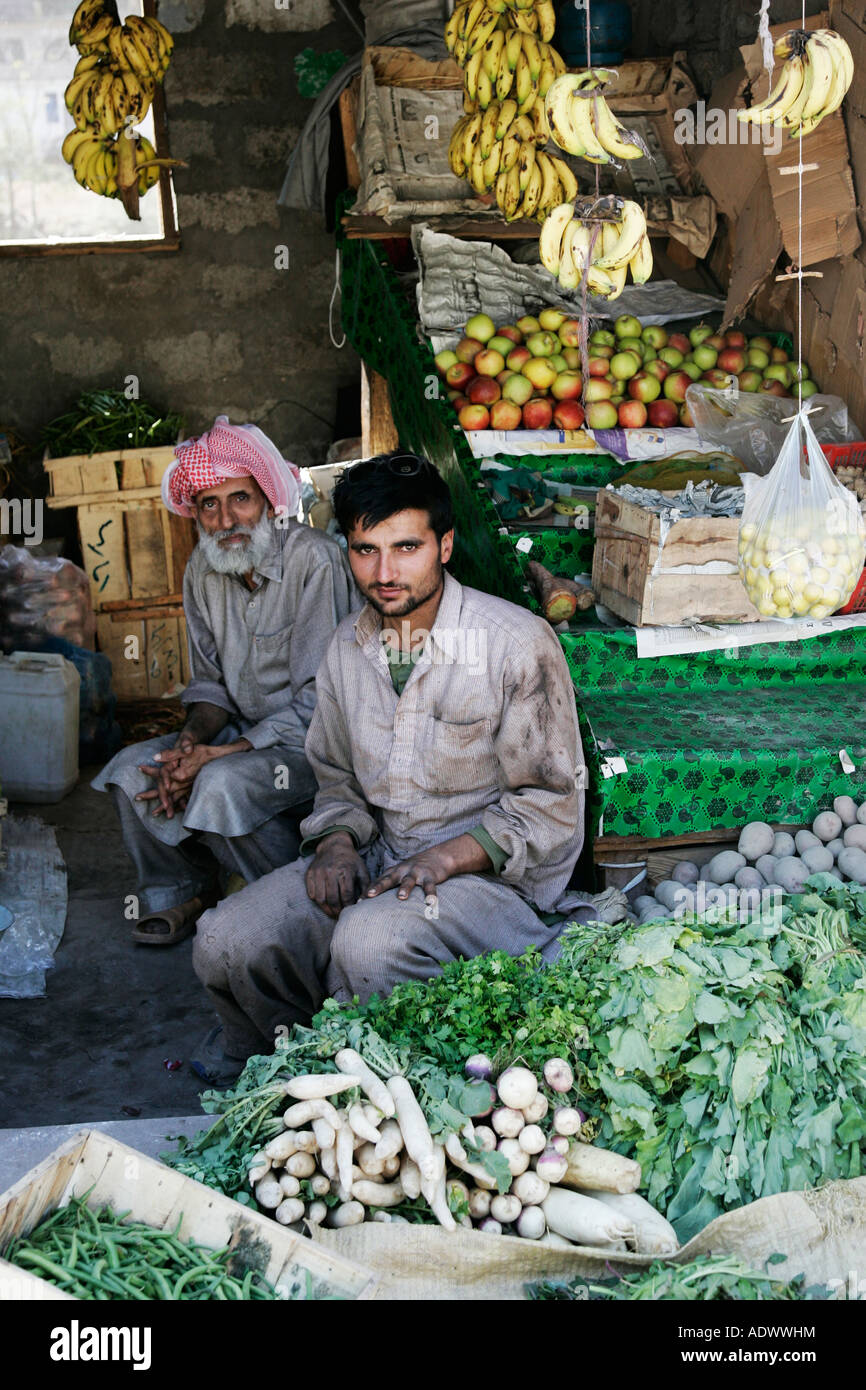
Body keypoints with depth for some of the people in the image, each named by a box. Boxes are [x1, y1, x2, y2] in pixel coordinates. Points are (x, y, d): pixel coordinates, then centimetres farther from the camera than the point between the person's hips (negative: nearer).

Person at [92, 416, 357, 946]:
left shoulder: (314, 559, -20)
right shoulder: (203, 569, 3)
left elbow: (318, 701, -21)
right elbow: (211, 682, 11)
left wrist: (219, 755, -24)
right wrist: (190, 741, -11)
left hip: (317, 741, -7)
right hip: (247, 732, 7)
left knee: (221, 786, -31)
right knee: (132, 769, -9)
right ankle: (183, 890, 12)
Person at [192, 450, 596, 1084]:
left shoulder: (517, 642, -13)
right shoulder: (349, 646, 7)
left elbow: (552, 802, -10)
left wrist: (448, 857, -22)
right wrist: (336, 841, -4)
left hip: (496, 873, -5)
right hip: (377, 857, 6)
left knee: (369, 940, -36)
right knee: (225, 942, -14)